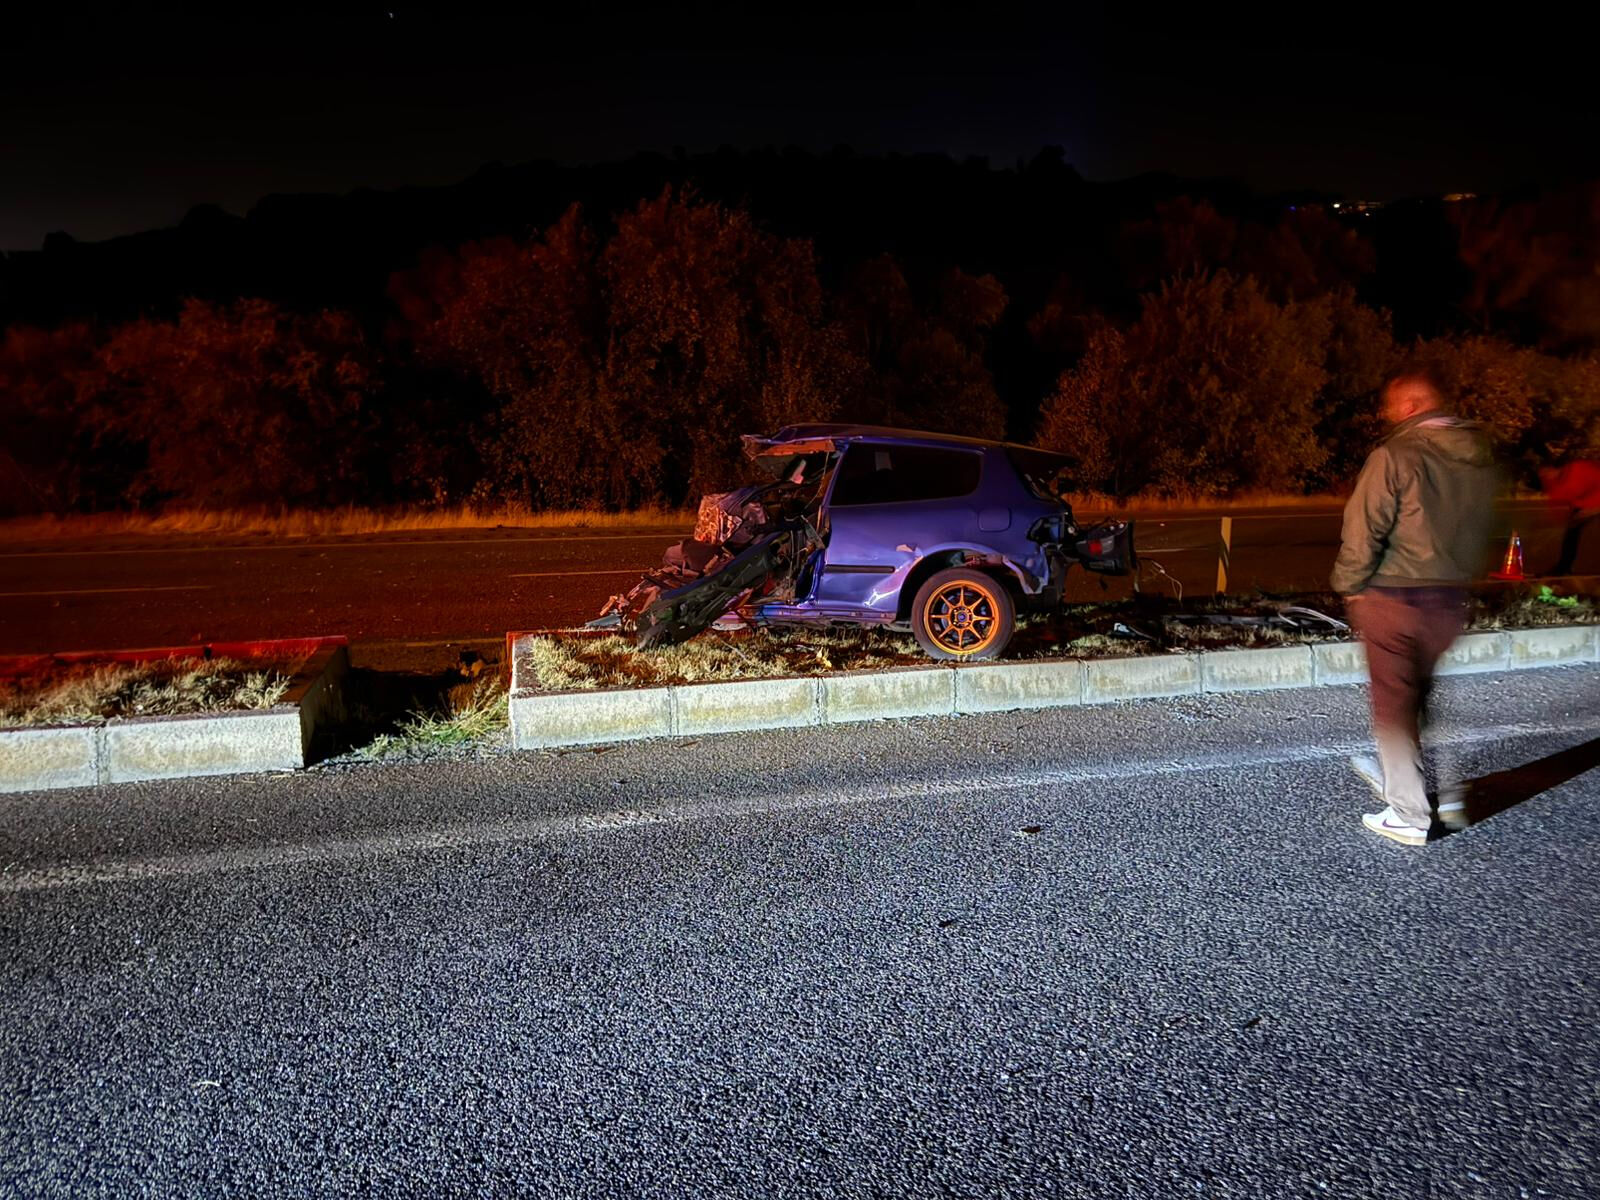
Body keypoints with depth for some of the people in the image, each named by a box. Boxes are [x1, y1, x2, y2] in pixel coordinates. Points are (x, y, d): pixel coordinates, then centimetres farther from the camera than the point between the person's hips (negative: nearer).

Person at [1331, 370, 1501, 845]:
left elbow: (1364, 530, -18)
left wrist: (1350, 586, -4)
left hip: (1394, 598, -6)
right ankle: (1398, 776, 37)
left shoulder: (1396, 455, -17)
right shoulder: (1481, 456, 4)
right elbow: (1481, 530, 10)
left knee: (1395, 703, 4)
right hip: (1452, 600, 7)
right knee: (1418, 694, 22)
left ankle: (1410, 816, 11)